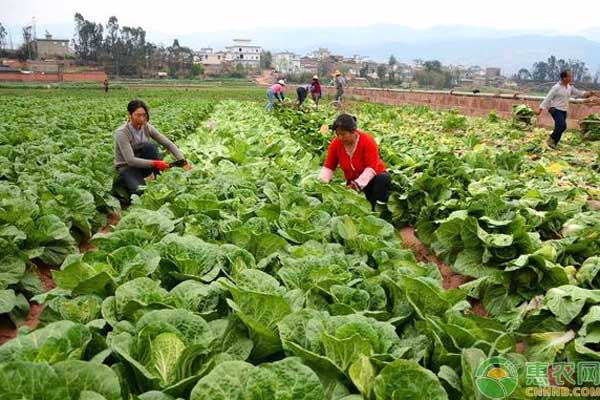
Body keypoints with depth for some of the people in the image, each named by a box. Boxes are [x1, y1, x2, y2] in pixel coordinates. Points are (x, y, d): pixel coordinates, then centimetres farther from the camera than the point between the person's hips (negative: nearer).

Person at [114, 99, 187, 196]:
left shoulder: (147, 127, -6)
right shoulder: (121, 133, -22)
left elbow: (168, 144, -9)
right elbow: (130, 160, -29)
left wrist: (182, 161, -23)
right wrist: (155, 163, -38)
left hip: (143, 165, 5)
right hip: (127, 168, -5)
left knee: (150, 146, -27)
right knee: (141, 193, -35)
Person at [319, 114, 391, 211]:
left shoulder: (367, 141, -22)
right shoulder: (335, 144, -13)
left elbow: (371, 168, -25)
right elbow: (328, 167, -6)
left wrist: (357, 184, -36)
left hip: (373, 177, -2)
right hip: (353, 182, 2)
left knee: (383, 179, -36)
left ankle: (375, 210, -30)